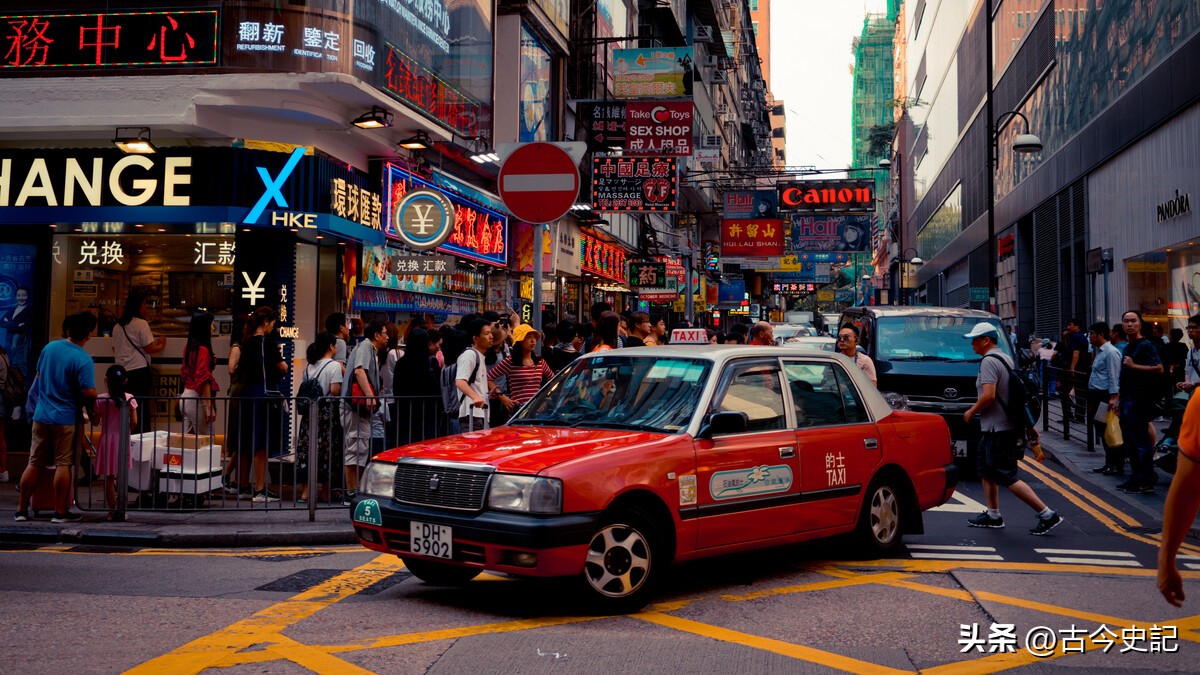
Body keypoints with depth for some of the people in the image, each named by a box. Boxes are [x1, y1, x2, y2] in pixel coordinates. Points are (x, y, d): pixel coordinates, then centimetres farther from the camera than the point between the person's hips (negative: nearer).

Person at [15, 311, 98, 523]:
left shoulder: (49, 347, 2)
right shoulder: (83, 360, -17)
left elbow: (38, 375, 16)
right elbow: (89, 393, -20)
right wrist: (87, 402, 2)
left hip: (41, 415, 5)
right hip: (65, 418, -5)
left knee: (34, 463, 11)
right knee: (63, 464, 2)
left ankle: (22, 509, 16)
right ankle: (60, 512, 7)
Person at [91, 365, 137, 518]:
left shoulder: (101, 400, -9)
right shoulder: (129, 399, -7)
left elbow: (95, 422, -4)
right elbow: (134, 422, -6)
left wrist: (90, 415, 16)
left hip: (107, 441, -1)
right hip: (123, 441, 1)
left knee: (108, 477, 6)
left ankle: (112, 508, 7)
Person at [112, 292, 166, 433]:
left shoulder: (117, 326, 13)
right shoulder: (141, 324, -8)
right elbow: (149, 348, -12)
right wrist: (161, 345, 8)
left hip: (122, 372, 6)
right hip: (140, 370, -6)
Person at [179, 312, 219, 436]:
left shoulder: (188, 348, 10)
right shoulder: (203, 350, -14)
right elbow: (204, 380, -18)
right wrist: (210, 407, -18)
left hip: (185, 396, 9)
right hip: (197, 398, -9)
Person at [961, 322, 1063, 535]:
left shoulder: (989, 361, -16)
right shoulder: (1006, 358, 15)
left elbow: (988, 395, -28)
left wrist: (971, 412, -11)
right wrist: (1028, 425, 20)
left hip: (997, 429, -10)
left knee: (1007, 477, -8)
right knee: (986, 468, 19)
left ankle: (1048, 515, -9)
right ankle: (993, 515, 24)